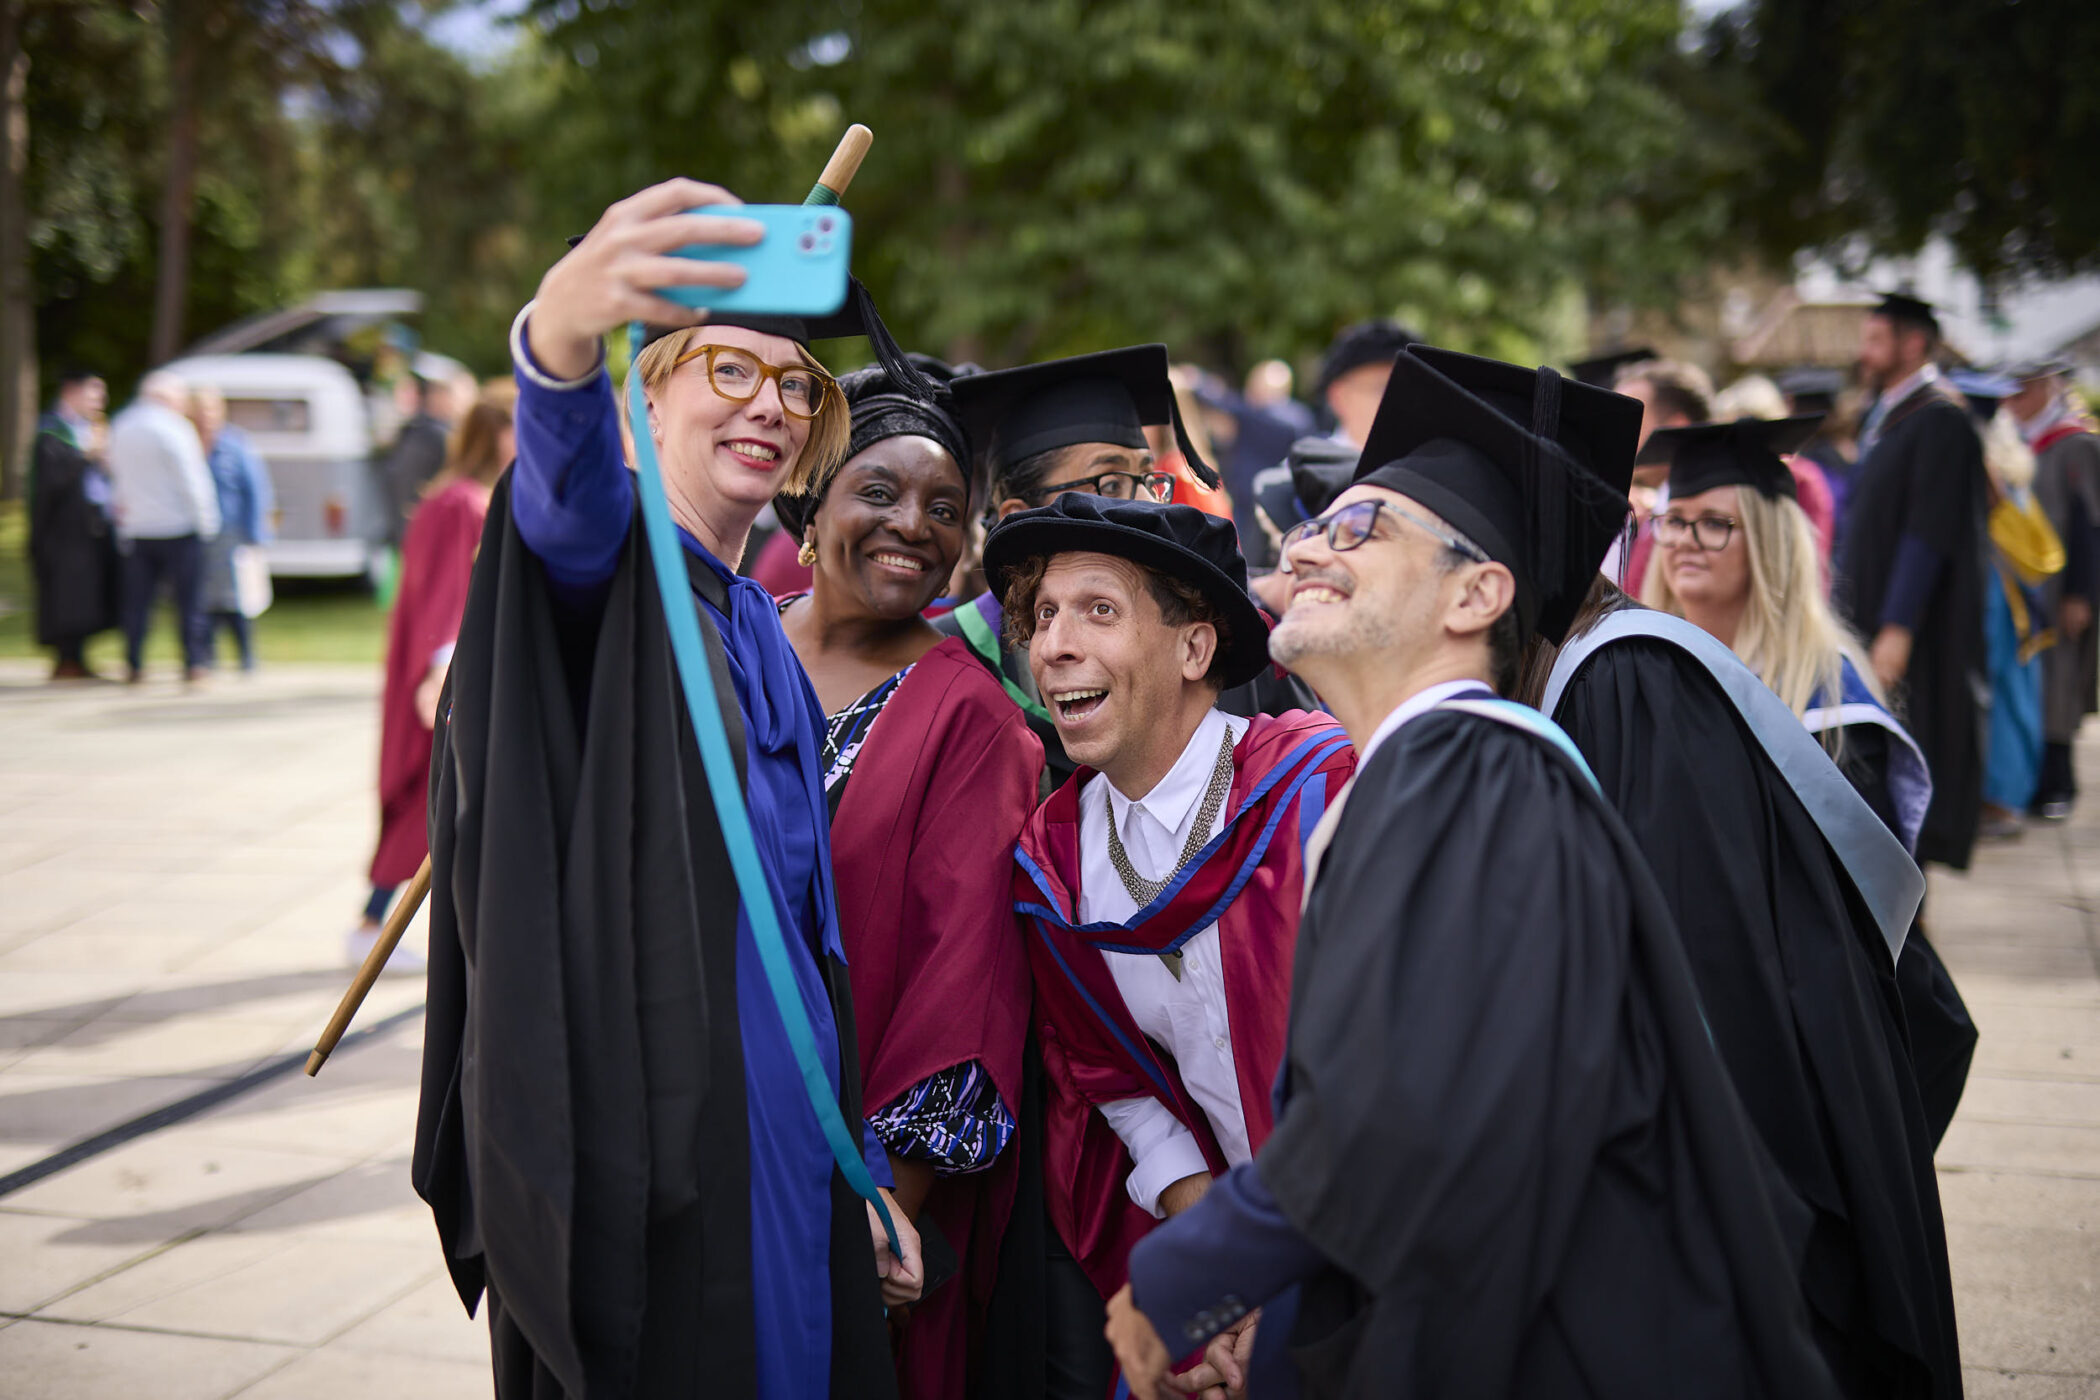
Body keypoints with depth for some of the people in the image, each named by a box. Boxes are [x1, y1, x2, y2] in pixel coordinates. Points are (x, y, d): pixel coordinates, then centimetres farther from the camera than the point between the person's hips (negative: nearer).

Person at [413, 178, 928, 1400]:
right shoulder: (612, 561, -5)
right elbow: (567, 491, -33)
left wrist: (859, 1169, 18)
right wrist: (561, 329, -55)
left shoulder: (760, 633, 16)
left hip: (783, 1151, 7)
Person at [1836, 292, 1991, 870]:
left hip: (1914, 628, -9)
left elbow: (1929, 531, -19)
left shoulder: (1939, 419, -13)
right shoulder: (1883, 417, 15)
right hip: (1867, 617, 9)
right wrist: (1846, 615, 18)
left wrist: (1896, 628, -24)